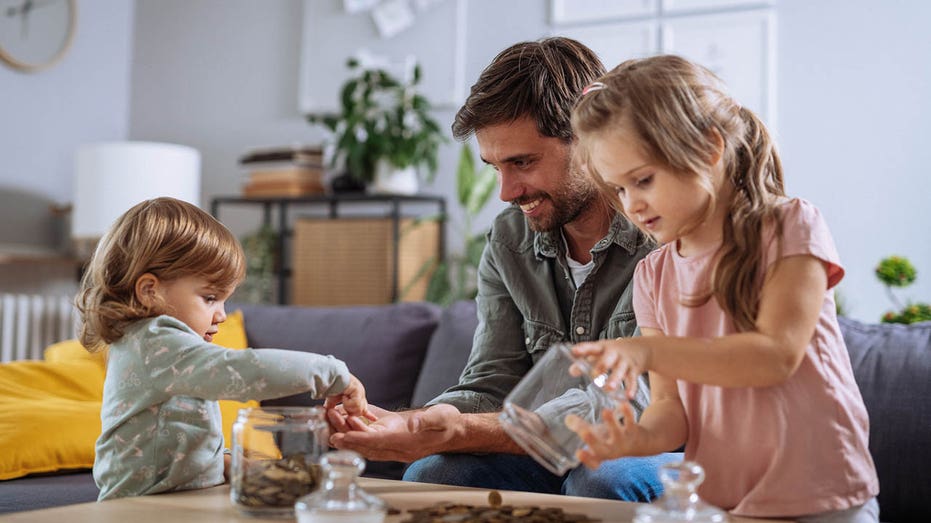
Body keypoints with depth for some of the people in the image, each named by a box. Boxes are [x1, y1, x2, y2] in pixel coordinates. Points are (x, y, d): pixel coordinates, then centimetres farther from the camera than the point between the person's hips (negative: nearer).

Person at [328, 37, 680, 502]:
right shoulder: (509, 241, 3)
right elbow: (490, 387, -1)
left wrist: (465, 432, -34)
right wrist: (411, 422, -25)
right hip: (557, 462, 4)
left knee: (604, 479, -35)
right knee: (431, 473, -20)